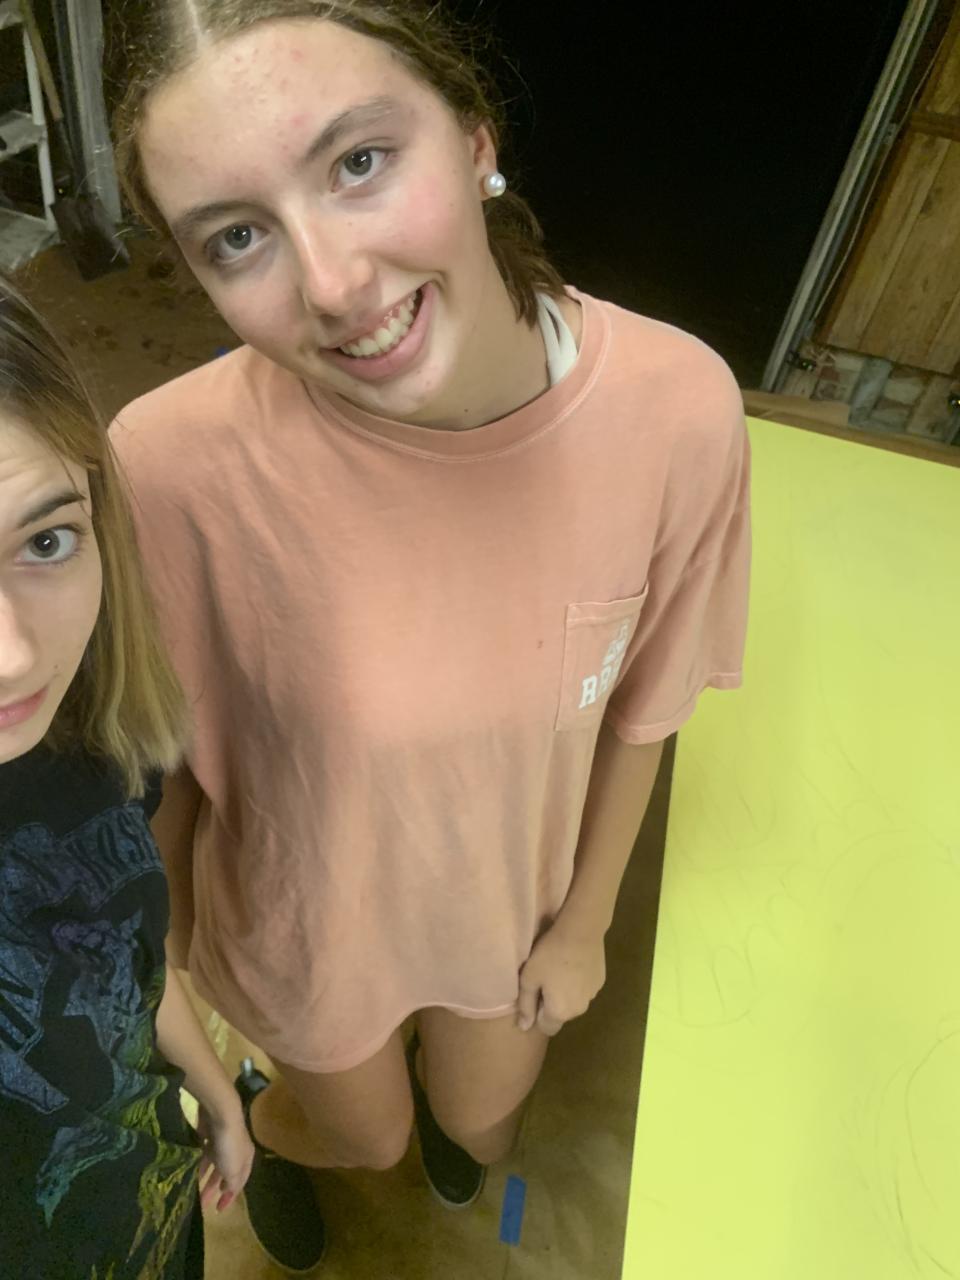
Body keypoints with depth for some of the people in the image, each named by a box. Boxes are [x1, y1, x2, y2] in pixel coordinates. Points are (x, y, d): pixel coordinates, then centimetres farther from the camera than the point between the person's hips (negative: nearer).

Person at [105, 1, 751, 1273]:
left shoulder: (679, 407, -28)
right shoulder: (174, 464, -34)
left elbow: (639, 701, -11)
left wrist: (585, 919, 2)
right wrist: (169, 976, 1)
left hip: (515, 890, 2)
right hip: (307, 912, -1)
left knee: (481, 1126, 33)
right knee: (368, 1140, 31)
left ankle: (445, 1078, 73)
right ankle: (270, 1117, 70)